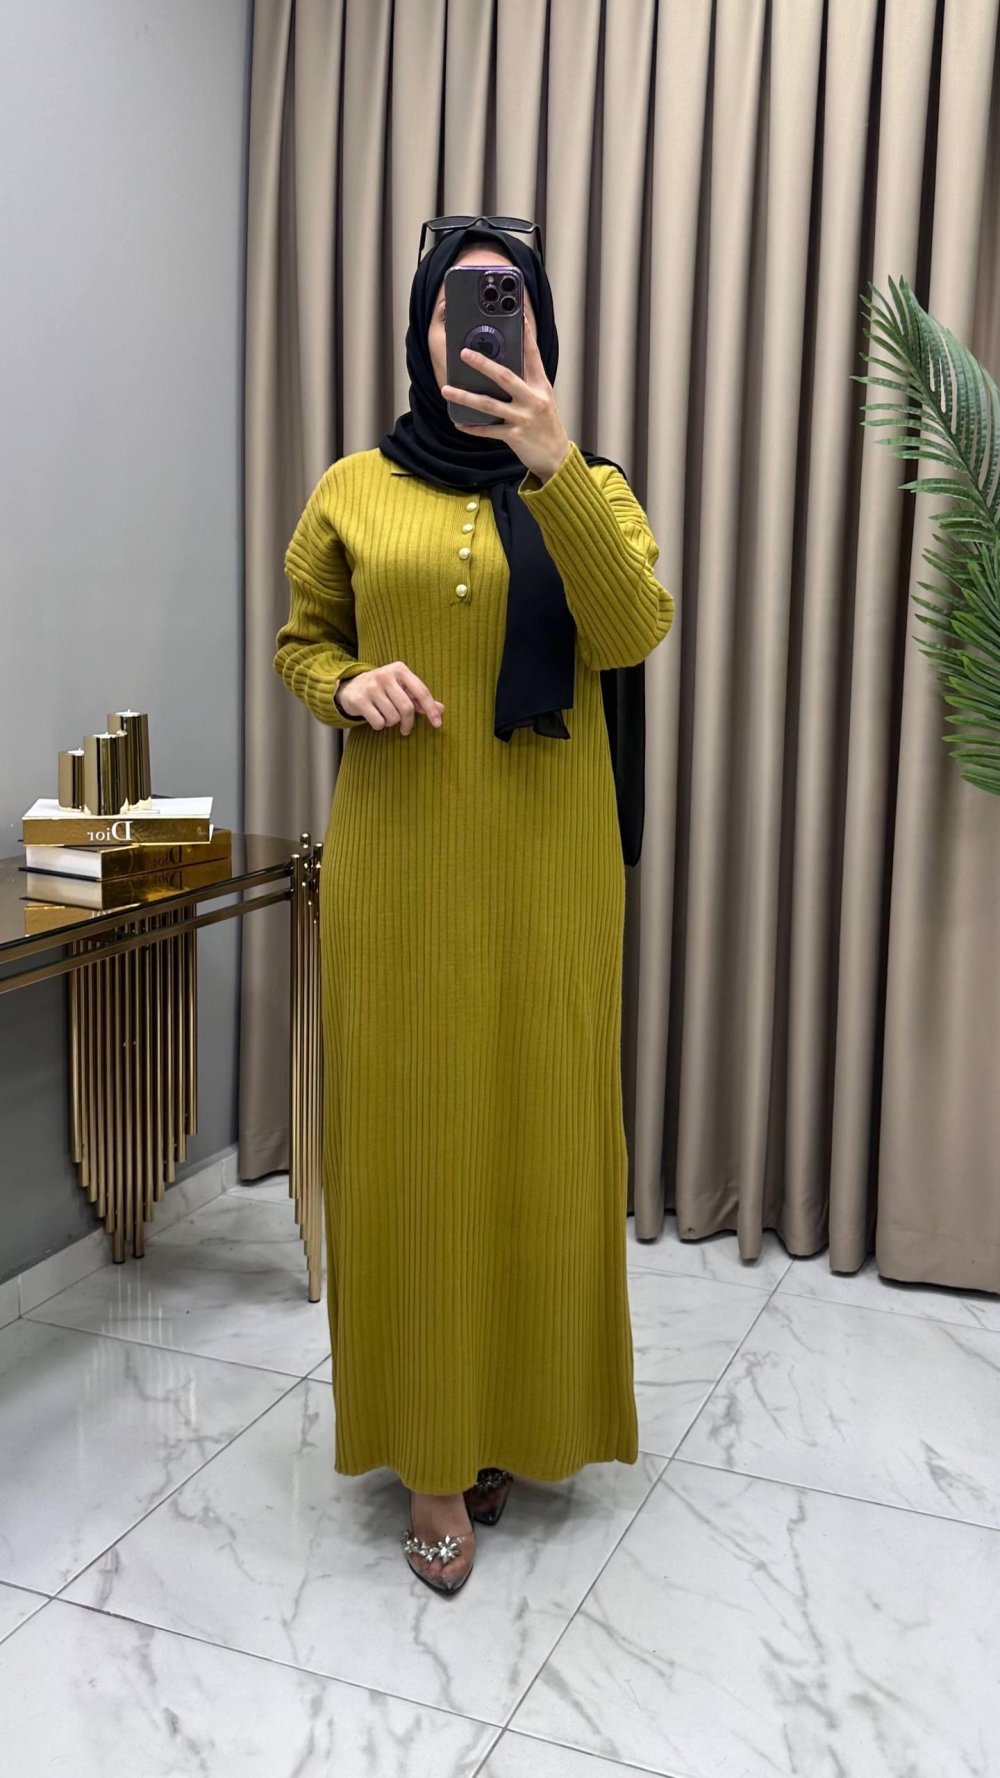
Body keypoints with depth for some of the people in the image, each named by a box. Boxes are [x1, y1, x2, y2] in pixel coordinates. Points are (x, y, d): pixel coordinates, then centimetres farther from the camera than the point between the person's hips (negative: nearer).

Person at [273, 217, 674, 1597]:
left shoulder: (590, 489, 4)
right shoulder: (353, 491, 5)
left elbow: (633, 632, -14)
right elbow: (300, 643, 15)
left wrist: (554, 466, -25)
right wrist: (350, 687, -8)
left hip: (544, 863, 0)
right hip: (396, 860, 0)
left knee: (536, 1128, 6)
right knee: (408, 1132, 2)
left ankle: (522, 1413, 27)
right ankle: (430, 1449, 16)